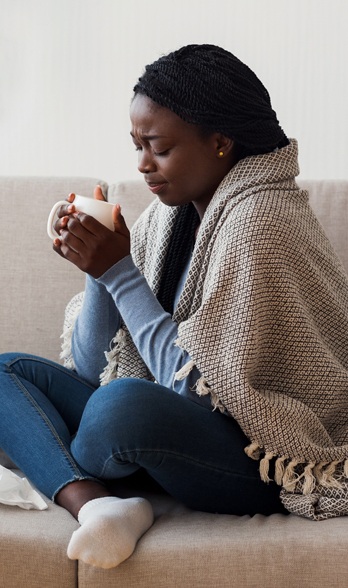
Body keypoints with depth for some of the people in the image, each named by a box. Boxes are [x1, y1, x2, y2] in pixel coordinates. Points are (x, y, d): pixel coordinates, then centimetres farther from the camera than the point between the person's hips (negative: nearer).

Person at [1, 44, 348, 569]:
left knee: (125, 404, -36)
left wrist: (119, 272, -18)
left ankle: (54, 477, -1)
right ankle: (92, 503, -23)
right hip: (177, 426, 9)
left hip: (265, 460, -9)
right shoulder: (167, 215, 7)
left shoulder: (259, 222, -17)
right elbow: (93, 370, 7)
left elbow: (201, 387, -21)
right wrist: (98, 264, -9)